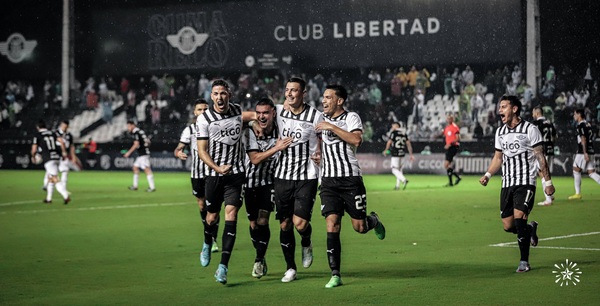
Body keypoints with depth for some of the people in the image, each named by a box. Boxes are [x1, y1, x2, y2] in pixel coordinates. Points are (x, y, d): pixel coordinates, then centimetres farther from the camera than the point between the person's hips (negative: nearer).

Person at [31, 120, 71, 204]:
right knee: (49, 178, 21)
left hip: (48, 159, -6)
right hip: (57, 157, 6)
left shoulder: (37, 135, 3)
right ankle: (48, 198, 26)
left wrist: (33, 157, 20)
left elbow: (34, 149, 0)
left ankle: (66, 196, -27)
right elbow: (61, 140, 0)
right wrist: (64, 151, 4)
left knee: (55, 179, -12)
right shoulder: (52, 133, 16)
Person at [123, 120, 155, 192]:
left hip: (143, 154, -10)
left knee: (147, 169, -12)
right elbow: (148, 141, 21)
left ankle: (152, 187, -16)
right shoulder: (140, 131, 17)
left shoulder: (136, 133, -11)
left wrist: (129, 152, -15)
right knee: (135, 167, 17)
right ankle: (135, 186, 22)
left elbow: (136, 144, -20)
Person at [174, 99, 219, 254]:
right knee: (201, 205, 10)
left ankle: (213, 239, -7)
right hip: (197, 173, 2)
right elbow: (178, 148, -2)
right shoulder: (189, 129, 2)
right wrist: (179, 153, -25)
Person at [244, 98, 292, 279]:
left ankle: (259, 260, -1)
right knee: (254, 224, 6)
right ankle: (261, 257, 27)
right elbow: (255, 159, -25)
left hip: (269, 182, -1)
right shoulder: (250, 133, -14)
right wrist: (276, 148, -35)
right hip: (251, 181, 1)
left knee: (262, 221, -13)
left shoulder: (280, 132, -10)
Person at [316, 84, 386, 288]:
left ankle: (373, 221, 36)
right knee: (332, 225, -11)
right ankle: (335, 275, -10)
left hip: (350, 179, -4)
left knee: (359, 227, -2)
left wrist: (332, 127, -20)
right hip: (329, 181, 4)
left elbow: (356, 140, -22)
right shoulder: (322, 119, 14)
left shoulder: (351, 118, -3)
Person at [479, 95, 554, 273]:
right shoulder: (500, 132, 13)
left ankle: (524, 261, -10)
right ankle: (530, 229, 34)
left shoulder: (530, 129, -5)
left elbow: (540, 157, -3)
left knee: (519, 218, -20)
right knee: (508, 226, 0)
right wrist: (488, 175, 5)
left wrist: (548, 181, -5)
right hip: (507, 183, 6)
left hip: (526, 182, -6)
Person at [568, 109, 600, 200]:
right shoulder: (588, 124, 16)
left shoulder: (581, 125, -10)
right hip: (591, 151, 8)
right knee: (591, 172, 4)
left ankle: (578, 193, 4)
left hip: (583, 152, -8)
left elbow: (583, 139, -19)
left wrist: (585, 152, -24)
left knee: (576, 170, 3)